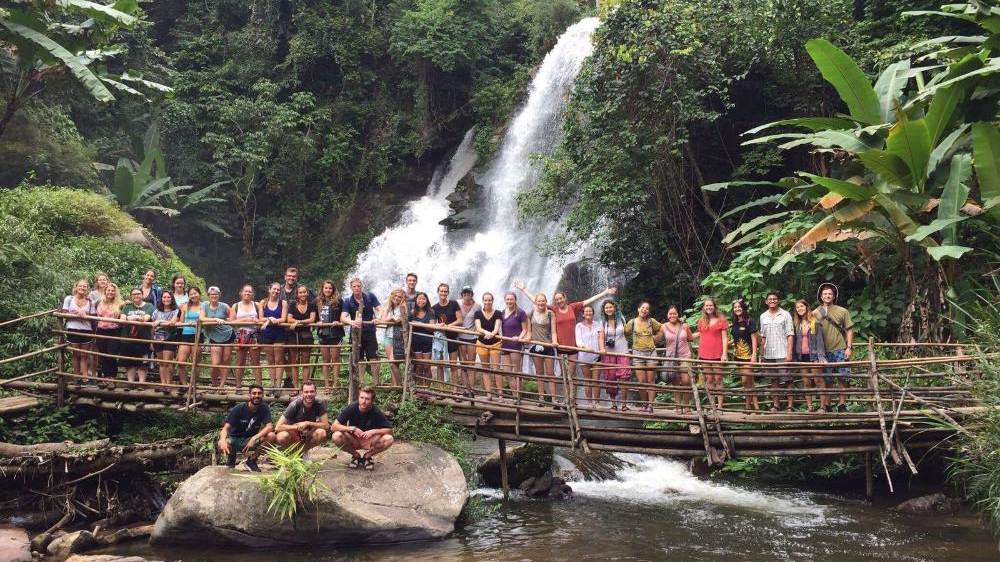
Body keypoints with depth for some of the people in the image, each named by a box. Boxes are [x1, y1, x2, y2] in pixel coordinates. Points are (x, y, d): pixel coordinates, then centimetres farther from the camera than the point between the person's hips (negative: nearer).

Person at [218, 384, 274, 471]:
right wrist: (222, 440, -44)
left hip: (251, 440, 2)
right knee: (221, 445, -36)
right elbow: (226, 428, -21)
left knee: (271, 436, -27)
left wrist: (254, 438, -35)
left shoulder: (264, 407, -10)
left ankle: (251, 460, -3)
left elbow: (270, 427, -21)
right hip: (235, 439, -2)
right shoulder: (239, 408, -15)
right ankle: (231, 457, 4)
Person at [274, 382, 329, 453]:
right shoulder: (295, 405, -24)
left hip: (308, 433, 2)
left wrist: (307, 423, -26)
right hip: (294, 433, -2)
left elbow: (326, 425, -17)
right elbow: (278, 427, -25)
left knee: (321, 433, -30)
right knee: (282, 436, -35)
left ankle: (302, 451, -1)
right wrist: (297, 426, -31)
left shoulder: (319, 403, -18)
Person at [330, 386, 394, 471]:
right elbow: (333, 427, -21)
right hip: (353, 441, 0)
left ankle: (368, 456, 0)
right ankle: (356, 455, -2)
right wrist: (352, 428, -31)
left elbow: (389, 430, -14)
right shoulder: (351, 408, -20)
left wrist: (373, 431, -29)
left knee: (388, 439, -28)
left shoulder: (376, 412, -19)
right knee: (336, 436, -30)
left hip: (369, 441, 0)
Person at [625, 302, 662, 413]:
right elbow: (625, 334, 7)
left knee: (651, 380, -2)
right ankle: (644, 403, 12)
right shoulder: (632, 322, 1)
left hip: (651, 352, 1)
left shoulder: (651, 321, 4)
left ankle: (650, 405, 2)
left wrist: (655, 338, 14)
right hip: (638, 353, -1)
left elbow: (662, 328, 18)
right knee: (641, 381, -5)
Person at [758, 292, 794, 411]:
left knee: (787, 380, -5)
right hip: (768, 355, 4)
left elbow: (790, 335, -4)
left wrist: (789, 353, -11)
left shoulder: (785, 315, 0)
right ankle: (776, 405, 14)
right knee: (774, 381, 9)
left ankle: (790, 406, -2)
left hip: (782, 354, -4)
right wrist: (761, 354, 11)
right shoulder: (763, 316, 11)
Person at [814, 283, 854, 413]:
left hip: (840, 350, 0)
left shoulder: (842, 311, 6)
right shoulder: (815, 313, 6)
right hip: (824, 351, 0)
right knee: (827, 380, 3)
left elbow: (849, 330, 5)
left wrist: (849, 347, -4)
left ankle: (842, 404, 7)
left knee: (842, 378, 0)